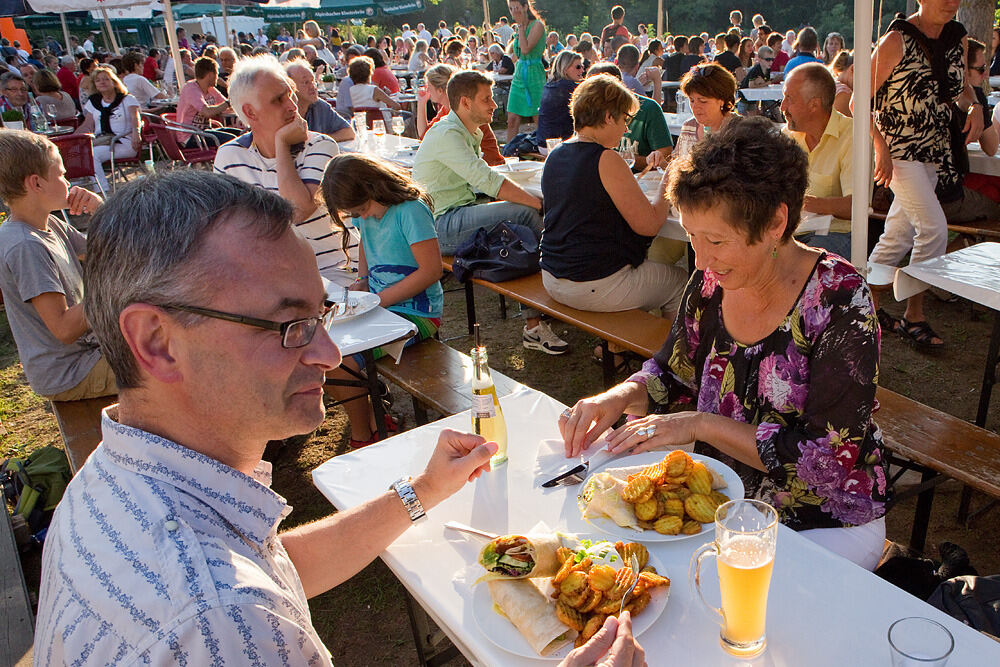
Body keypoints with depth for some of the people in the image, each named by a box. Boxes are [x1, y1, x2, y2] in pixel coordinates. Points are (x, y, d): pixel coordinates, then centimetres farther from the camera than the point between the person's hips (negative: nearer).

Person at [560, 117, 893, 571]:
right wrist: (622, 395, -13)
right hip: (727, 498, 6)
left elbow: (830, 459, -23)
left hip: (828, 523, -5)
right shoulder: (710, 283, -6)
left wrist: (700, 424, -24)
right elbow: (673, 375, 9)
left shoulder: (839, 300, -21)